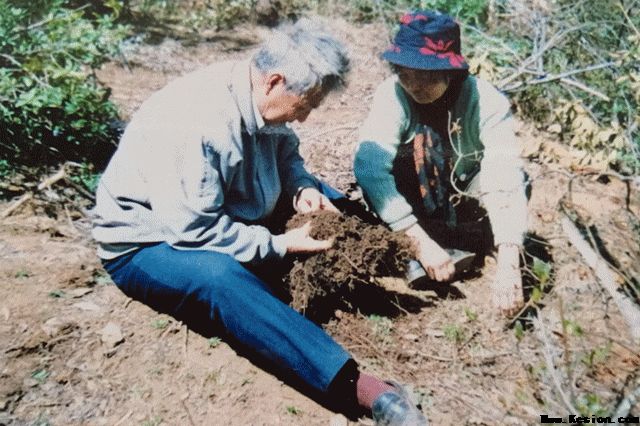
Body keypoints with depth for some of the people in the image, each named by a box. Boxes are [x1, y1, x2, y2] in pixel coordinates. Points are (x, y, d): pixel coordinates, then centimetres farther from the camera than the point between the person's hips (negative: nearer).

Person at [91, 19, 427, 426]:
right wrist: (280, 246, -24)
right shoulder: (195, 121, -32)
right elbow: (197, 232, -31)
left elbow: (286, 154, 9)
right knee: (220, 276, -40)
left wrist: (303, 189, -12)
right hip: (149, 244, -9)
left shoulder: (257, 96, -8)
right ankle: (360, 385, -47)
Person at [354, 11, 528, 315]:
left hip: (464, 197, 0)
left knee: (516, 180, -30)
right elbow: (369, 165, -38)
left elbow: (505, 180, -36)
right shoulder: (392, 94, -25)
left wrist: (508, 267, -48)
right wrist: (422, 242, -42)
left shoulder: (487, 102, -25)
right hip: (417, 196, 0)